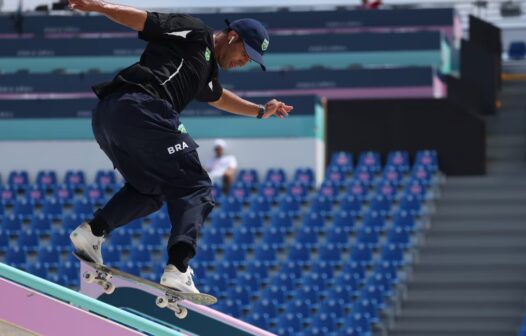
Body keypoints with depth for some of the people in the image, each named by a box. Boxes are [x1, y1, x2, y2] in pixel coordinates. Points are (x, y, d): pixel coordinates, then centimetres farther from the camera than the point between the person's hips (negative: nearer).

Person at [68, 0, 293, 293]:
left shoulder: (208, 70, 32)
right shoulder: (194, 33, 6)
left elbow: (218, 97, 55)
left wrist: (261, 111, 61)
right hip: (139, 108, -10)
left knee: (150, 190, 28)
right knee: (194, 187, -6)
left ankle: (93, 231, 13)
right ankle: (178, 269, -21)